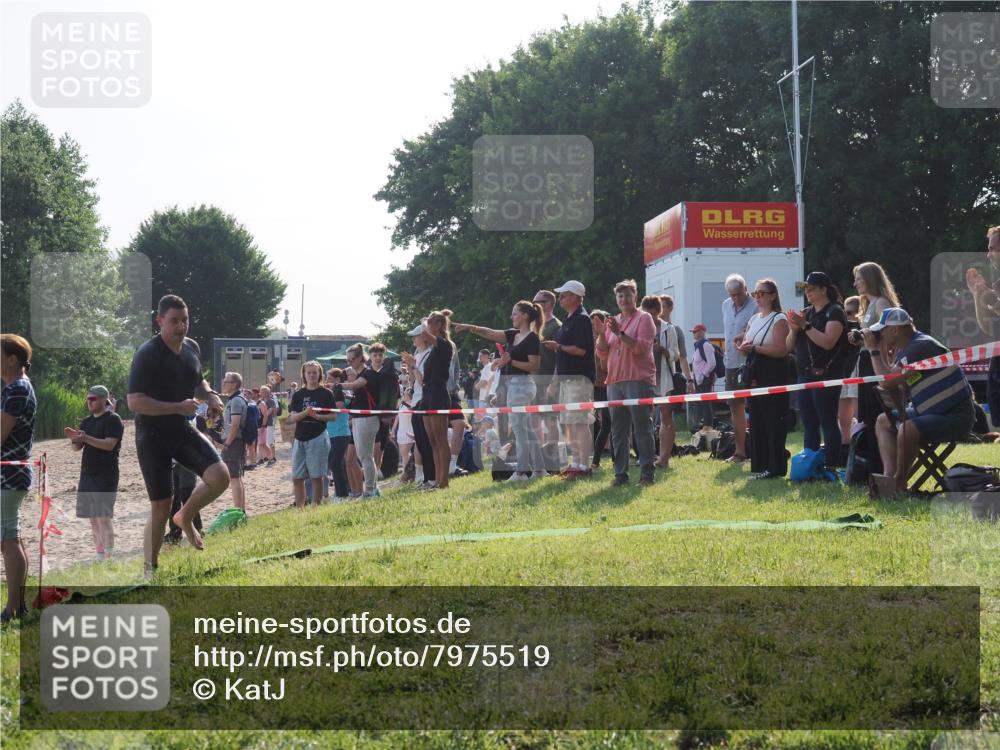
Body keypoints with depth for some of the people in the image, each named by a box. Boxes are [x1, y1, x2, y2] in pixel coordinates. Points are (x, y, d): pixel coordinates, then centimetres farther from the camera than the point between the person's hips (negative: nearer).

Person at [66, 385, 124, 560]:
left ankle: (108, 558, -13)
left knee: (103, 518, -13)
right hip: (87, 474, 8)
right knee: (93, 518, 8)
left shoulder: (113, 420, -7)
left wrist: (85, 438, -27)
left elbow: (109, 444, -18)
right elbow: (77, 447, 14)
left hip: (105, 476, -7)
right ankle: (99, 555, 14)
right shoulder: (87, 422, 16)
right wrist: (74, 438, -9)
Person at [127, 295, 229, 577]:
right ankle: (150, 570, 15)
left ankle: (185, 517, 11)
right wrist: (178, 407, -28)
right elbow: (135, 402, -24)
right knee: (160, 508, -2)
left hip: (183, 430, 6)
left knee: (220, 476, -17)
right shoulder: (147, 354, -18)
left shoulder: (192, 348, 4)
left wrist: (210, 395, 0)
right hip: (152, 437, -5)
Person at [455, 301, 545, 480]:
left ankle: (521, 471, -4)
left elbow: (533, 366, -15)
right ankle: (538, 468, 15)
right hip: (513, 384, 9)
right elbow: (490, 333, 11)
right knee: (527, 429, 11)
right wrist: (469, 327, 3)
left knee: (519, 428, -7)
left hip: (522, 384, -9)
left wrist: (510, 361, -21)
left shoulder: (532, 339, -12)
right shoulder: (513, 335, 13)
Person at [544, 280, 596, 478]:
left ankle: (584, 466, -12)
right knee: (569, 423, 12)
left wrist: (558, 346, -12)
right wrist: (555, 381, 21)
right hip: (566, 378, 10)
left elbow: (580, 349, -20)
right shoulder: (568, 320, 19)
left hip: (579, 378, -10)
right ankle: (575, 463, 17)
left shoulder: (581, 319, -11)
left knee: (579, 422, -12)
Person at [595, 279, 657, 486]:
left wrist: (620, 333, -19)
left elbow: (641, 347, -12)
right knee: (618, 431, 6)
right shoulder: (613, 322, 19)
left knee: (642, 429, -6)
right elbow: (602, 353, 14)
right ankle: (620, 474, 9)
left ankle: (647, 474, -6)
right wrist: (602, 333, -3)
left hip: (639, 381, -6)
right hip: (615, 381, 6)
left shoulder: (643, 318, 1)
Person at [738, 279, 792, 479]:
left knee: (773, 422, -7)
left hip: (773, 375, -8)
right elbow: (748, 347, 24)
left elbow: (782, 350, -18)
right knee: (756, 422, 8)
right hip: (755, 376, 8)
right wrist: (744, 348, 0)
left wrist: (755, 348, -20)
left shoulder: (779, 320, -7)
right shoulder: (754, 320, 17)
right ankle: (760, 465, 13)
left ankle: (775, 467, -4)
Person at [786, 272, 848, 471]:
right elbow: (790, 346, 15)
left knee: (828, 423, -8)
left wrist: (805, 326, -21)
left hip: (825, 374, -8)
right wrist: (794, 329, -4)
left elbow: (828, 342, -20)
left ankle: (831, 467, -9)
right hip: (805, 373, 8)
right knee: (809, 425, 9)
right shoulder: (806, 313, 17)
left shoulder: (834, 312, -5)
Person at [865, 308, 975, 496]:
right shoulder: (904, 349, 9)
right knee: (884, 421, 11)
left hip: (956, 417, -11)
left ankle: (899, 484, -12)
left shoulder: (921, 347, -21)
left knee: (908, 429, -32)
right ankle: (890, 476, -9)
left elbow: (887, 381, -24)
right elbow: (895, 390, 8)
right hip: (931, 412, 11)